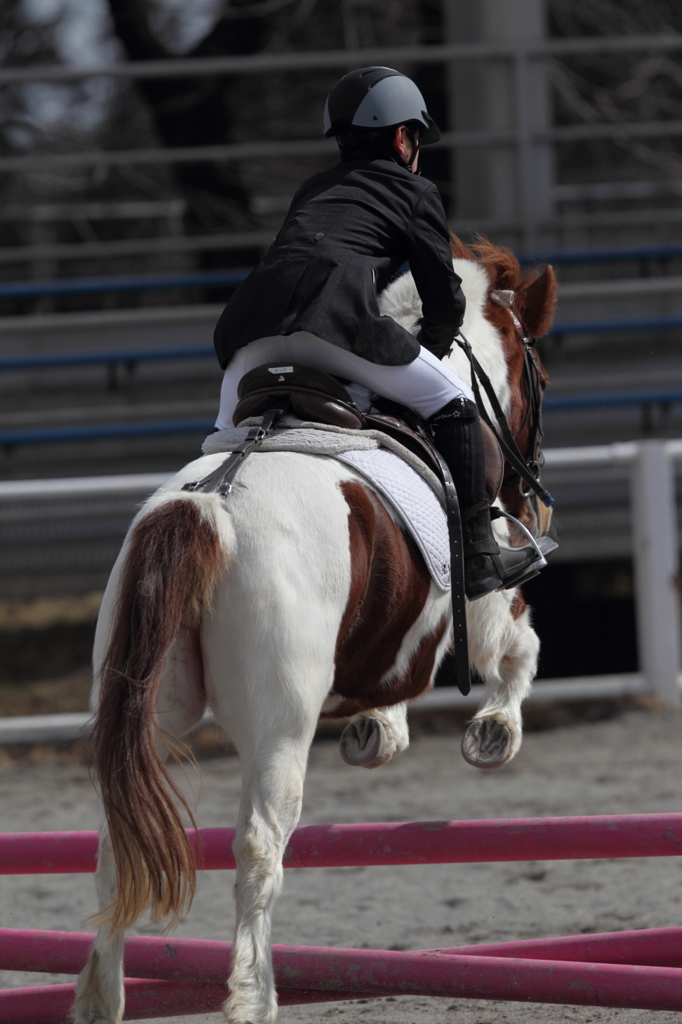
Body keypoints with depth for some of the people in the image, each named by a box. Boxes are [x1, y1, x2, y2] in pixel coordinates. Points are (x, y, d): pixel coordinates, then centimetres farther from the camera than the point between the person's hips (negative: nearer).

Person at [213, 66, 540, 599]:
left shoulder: (313, 190, 36)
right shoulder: (415, 191, 20)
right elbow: (445, 299, 14)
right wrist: (427, 355, 33)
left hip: (251, 323, 5)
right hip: (336, 315, -5)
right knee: (453, 403, 9)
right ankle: (478, 554, 8)